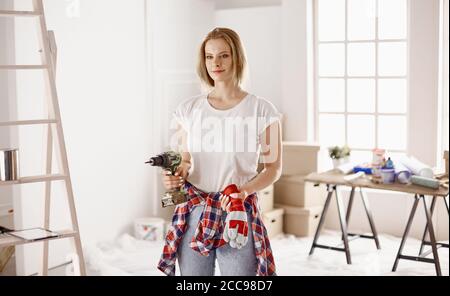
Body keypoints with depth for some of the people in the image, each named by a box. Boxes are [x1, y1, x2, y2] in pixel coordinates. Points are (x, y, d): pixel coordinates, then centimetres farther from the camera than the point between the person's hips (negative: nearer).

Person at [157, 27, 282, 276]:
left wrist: (245, 190, -17)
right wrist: (176, 176, -7)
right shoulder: (190, 109, 5)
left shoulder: (261, 110, -5)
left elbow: (273, 168, 0)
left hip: (239, 213, -3)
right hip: (193, 214, 3)